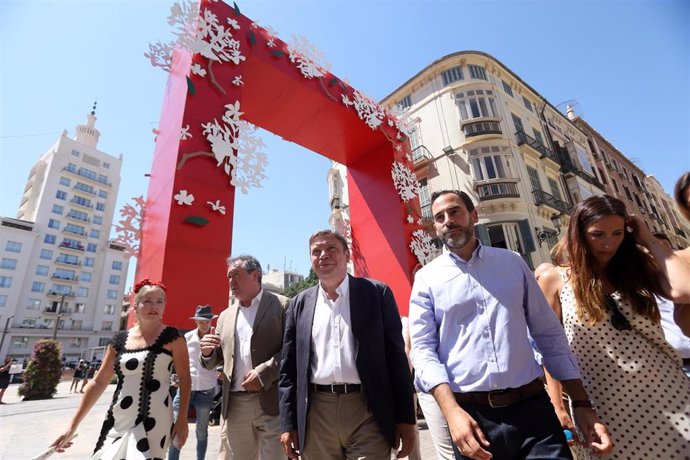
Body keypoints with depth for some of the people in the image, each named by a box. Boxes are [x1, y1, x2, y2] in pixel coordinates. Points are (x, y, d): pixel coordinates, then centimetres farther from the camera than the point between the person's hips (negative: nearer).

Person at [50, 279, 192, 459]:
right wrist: (73, 425, 9)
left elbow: (184, 378, -8)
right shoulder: (120, 339, 5)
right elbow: (99, 381, 10)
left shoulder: (171, 336, -8)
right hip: (117, 421, 4)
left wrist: (182, 419, -12)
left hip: (153, 422, -4)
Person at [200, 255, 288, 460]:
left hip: (271, 401, -5)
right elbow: (214, 362, 18)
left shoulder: (281, 305, -2)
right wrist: (207, 352, -3)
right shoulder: (225, 316, 15)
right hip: (234, 405, 5)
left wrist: (263, 373, -18)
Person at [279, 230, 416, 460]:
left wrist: (405, 418, -3)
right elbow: (289, 367, 8)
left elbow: (396, 356, -2)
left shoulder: (377, 293, -1)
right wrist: (289, 424, 5)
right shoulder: (299, 304, 7)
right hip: (316, 414, 3)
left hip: (368, 412, -2)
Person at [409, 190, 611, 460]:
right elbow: (423, 348, -7)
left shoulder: (513, 262, 7)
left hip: (532, 407, 2)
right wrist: (452, 410, -19)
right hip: (470, 415, -1)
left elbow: (549, 334, 10)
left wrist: (581, 403, 5)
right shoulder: (427, 278, -1)